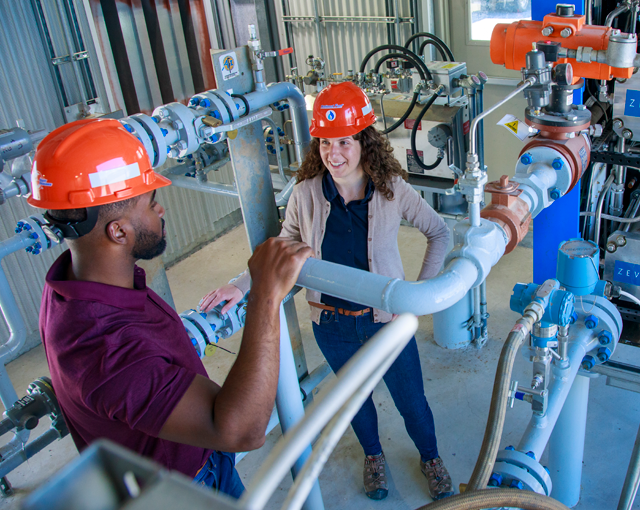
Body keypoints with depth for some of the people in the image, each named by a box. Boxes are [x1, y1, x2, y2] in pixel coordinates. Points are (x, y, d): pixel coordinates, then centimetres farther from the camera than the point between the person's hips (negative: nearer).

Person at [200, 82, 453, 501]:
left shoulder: (393, 191, -17)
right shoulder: (306, 195, -14)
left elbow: (439, 232, -3)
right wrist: (242, 285, -19)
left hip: (387, 320, -1)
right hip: (333, 324, 1)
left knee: (410, 399, 16)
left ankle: (430, 457, 49)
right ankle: (373, 455, 56)